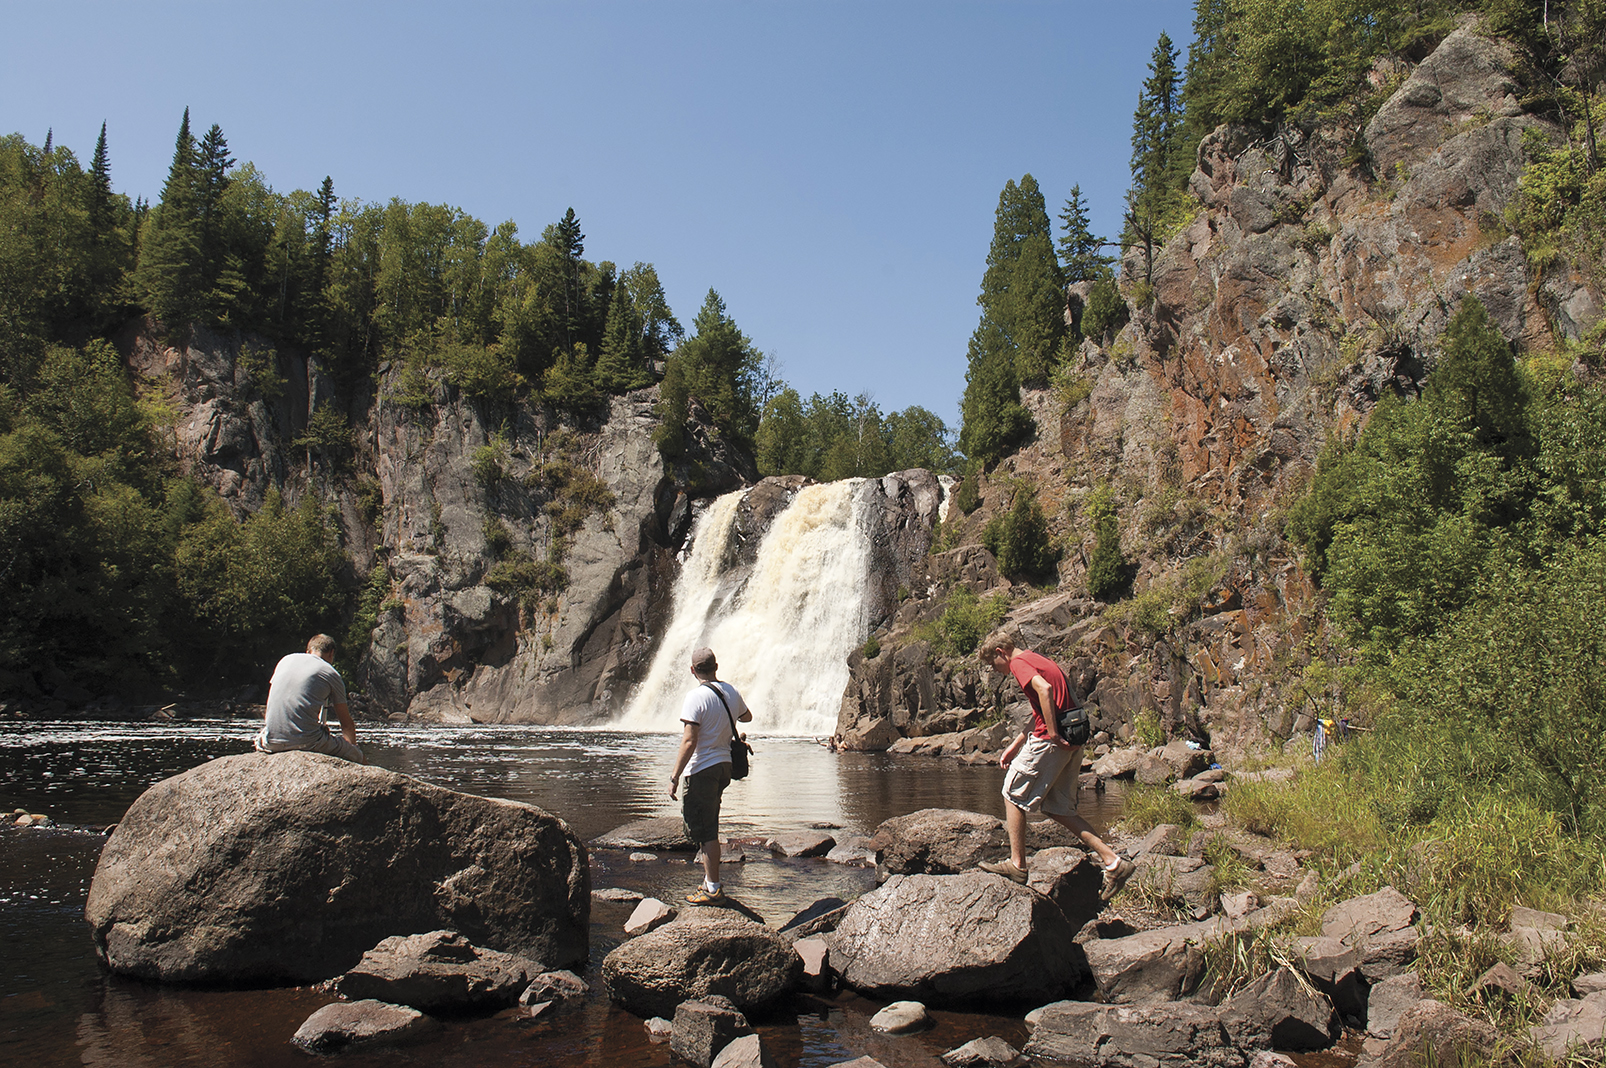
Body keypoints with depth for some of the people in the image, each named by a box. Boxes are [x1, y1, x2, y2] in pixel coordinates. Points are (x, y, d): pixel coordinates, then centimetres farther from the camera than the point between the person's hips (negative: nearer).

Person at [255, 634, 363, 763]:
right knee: (357, 756, 10)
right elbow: (347, 725, 11)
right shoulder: (331, 673, 6)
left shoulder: (286, 660, 18)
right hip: (306, 742, -4)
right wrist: (352, 747, 30)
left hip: (272, 742, 4)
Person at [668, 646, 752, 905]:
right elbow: (747, 716, 26)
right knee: (709, 828, 18)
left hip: (702, 770, -8)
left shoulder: (696, 697, -17)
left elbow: (689, 741, -22)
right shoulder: (730, 692, 5)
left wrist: (674, 777, -18)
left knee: (704, 831, -1)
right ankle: (710, 881, 26)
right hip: (725, 765, 8)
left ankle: (713, 890, 2)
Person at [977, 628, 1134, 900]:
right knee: (1058, 809, 13)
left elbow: (1044, 689, -25)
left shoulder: (1019, 662, -5)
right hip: (1072, 743, 9)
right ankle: (1113, 862, 6)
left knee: (1013, 794, 6)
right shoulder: (1039, 660, 24)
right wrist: (1014, 747, 27)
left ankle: (1017, 865, 8)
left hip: (1049, 743, -9)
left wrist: (1053, 734, -20)